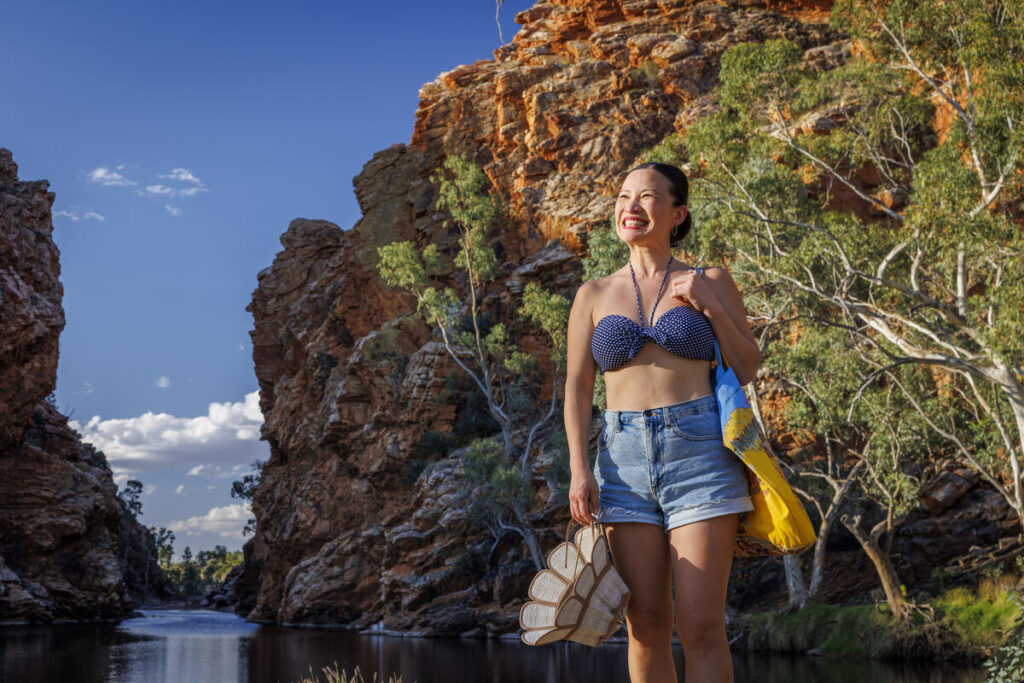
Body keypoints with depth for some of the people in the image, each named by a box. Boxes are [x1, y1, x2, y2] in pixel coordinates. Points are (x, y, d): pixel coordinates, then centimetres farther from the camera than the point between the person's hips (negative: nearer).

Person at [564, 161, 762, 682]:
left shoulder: (711, 282, 9)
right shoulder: (594, 295, 13)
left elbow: (748, 369, 9)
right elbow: (577, 387, 10)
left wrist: (711, 307, -4)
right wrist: (578, 468, -2)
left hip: (699, 450, -2)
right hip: (624, 457, 2)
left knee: (701, 626, -6)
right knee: (645, 623, 2)